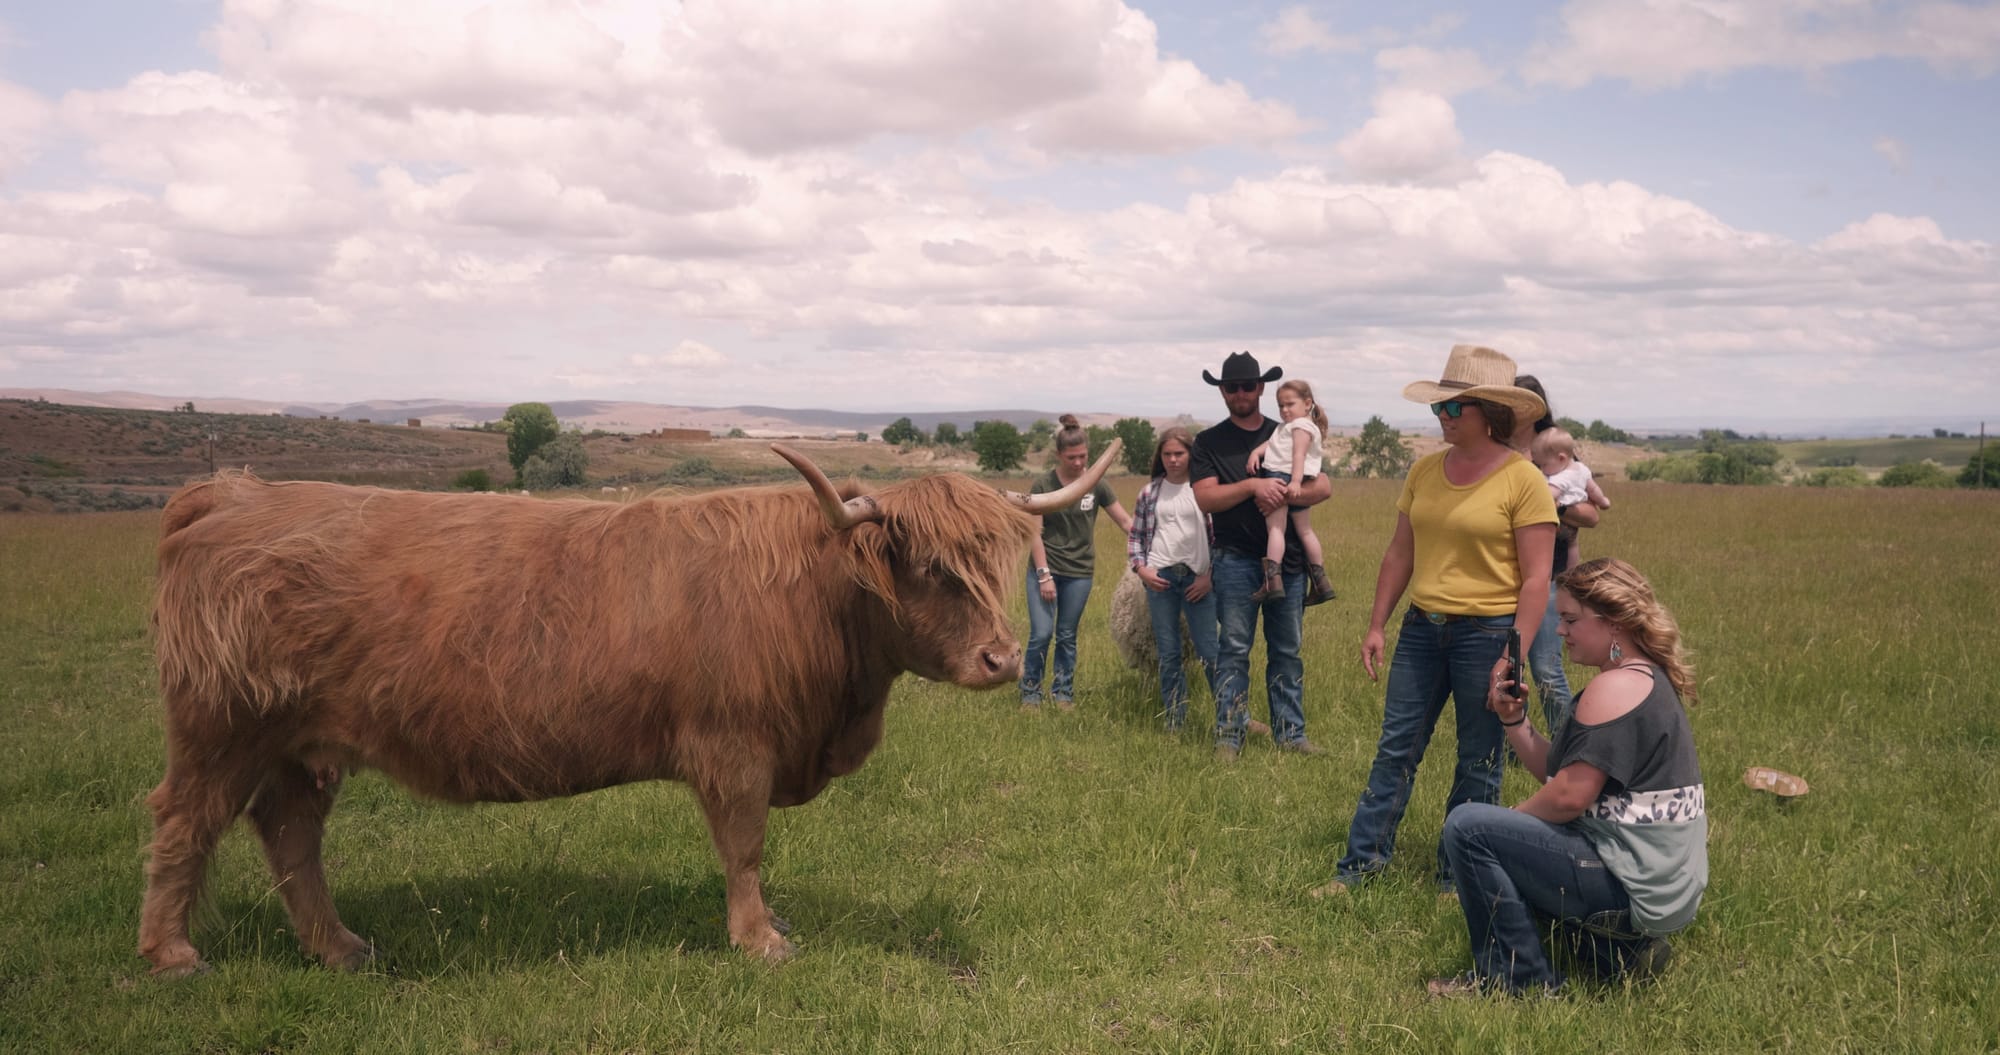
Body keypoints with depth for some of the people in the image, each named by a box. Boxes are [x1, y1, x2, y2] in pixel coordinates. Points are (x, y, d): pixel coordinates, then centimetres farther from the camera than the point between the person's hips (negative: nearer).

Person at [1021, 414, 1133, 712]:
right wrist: (1044, 575, -12)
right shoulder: (1042, 484, -6)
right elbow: (1034, 533, -6)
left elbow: (1126, 522, 2)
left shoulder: (1096, 485, 0)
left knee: (1067, 636, 8)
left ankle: (1063, 693, 21)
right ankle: (1030, 693, 7)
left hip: (1079, 572, 2)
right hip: (1045, 568, -2)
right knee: (1041, 634, -8)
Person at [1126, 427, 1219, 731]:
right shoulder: (1149, 493, 9)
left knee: (1209, 652, -4)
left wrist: (1210, 575, -6)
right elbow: (1135, 535, 14)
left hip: (1198, 578, -2)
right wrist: (1140, 568, -1)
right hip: (1160, 577, 2)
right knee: (1168, 654, 6)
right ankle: (1174, 722, 14)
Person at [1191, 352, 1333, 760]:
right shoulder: (1209, 442, 5)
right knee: (1234, 650, -2)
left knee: (1287, 651, 7)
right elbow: (1205, 498, -7)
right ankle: (1228, 736, 2)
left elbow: (1323, 487, 2)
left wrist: (1284, 495, -16)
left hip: (1287, 559, 3)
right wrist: (1253, 486, -19)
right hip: (1236, 559, -2)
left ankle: (1290, 734, 13)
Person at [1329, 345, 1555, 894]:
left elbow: (1536, 578, -12)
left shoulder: (1523, 480, -10)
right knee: (1395, 749, 8)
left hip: (1488, 631, -5)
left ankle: (1457, 877, 19)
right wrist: (1376, 626, 9)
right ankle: (1363, 858, 15)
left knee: (1477, 764, 7)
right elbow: (1400, 554, 12)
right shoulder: (1425, 471, 6)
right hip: (1423, 626, 5)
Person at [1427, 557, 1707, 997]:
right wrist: (1513, 719, 3)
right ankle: (1619, 948, 15)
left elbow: (1570, 795, -22)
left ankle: (1517, 978, -3)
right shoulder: (1649, 680, 14)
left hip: (1634, 889, -11)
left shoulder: (1615, 688, -18)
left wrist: (1511, 817, -5)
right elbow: (1559, 770, 15)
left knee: (1467, 827, -15)